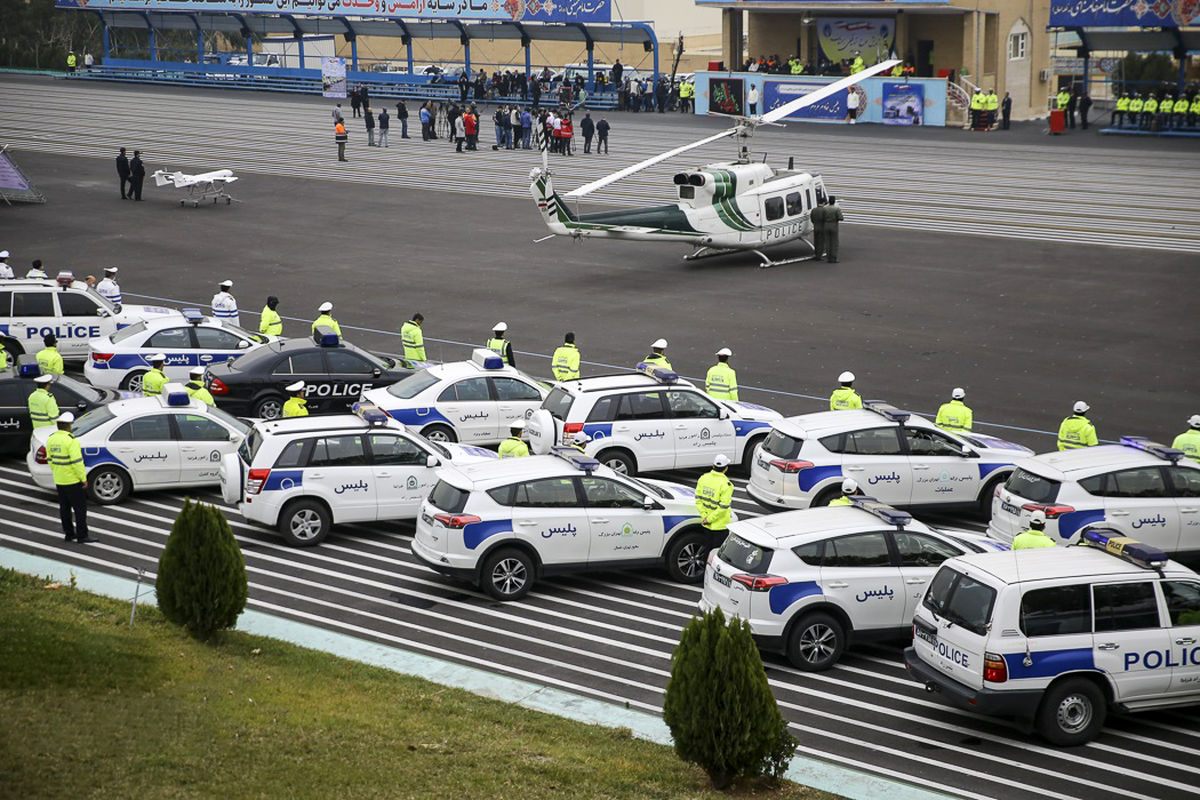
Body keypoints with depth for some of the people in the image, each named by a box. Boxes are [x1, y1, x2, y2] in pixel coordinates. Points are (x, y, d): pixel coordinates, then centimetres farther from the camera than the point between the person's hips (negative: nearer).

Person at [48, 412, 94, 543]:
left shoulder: (51, 439, 3)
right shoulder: (71, 441, -20)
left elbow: (50, 460, 11)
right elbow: (77, 462, -21)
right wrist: (84, 479, -14)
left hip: (59, 481, 8)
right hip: (73, 481, -8)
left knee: (65, 508, 13)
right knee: (80, 508, -1)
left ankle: (69, 533, 19)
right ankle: (82, 536, 0)